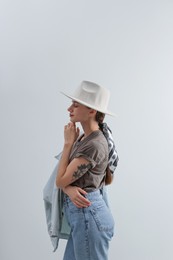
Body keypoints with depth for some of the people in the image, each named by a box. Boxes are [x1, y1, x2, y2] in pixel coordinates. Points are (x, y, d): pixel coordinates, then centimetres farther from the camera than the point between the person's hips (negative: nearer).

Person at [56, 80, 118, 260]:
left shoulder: (94, 145, -22)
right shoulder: (83, 138, 8)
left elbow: (60, 181, -15)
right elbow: (64, 179, 7)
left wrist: (68, 143, -9)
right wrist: (69, 189, -16)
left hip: (88, 215, -9)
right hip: (81, 215, 9)